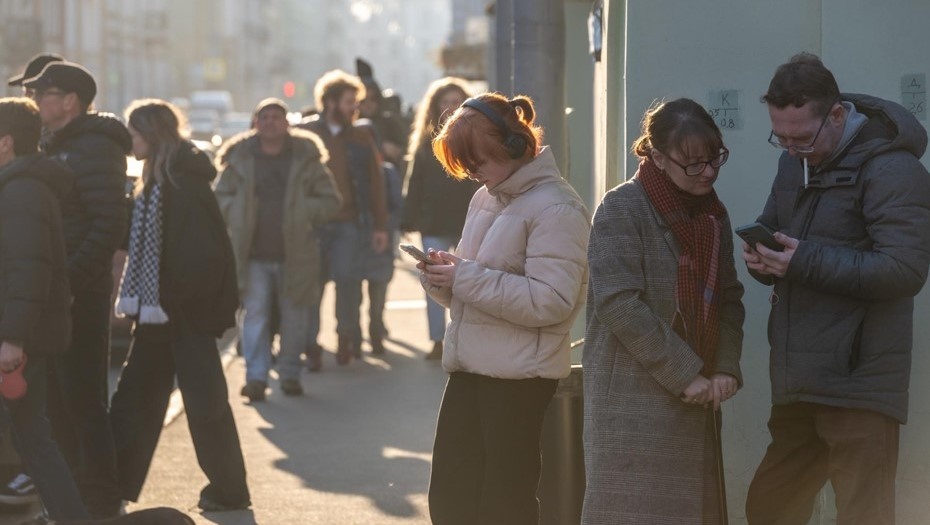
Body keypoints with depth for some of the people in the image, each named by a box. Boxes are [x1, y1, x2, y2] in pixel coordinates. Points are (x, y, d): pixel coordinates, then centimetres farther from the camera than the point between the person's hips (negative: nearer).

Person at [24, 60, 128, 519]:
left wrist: (70, 279, -23)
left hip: (81, 294, -10)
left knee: (83, 400, -5)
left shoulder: (94, 148, -13)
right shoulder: (56, 148, 17)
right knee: (58, 400, 14)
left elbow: (109, 224, -20)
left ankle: (100, 504, 1)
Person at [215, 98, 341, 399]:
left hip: (295, 254, 0)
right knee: (255, 315, -4)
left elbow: (330, 201, 5)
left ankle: (290, 374, 18)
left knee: (294, 318, 6)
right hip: (254, 256, 0)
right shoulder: (239, 159, 5)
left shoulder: (305, 159, 3)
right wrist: (240, 215, -5)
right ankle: (256, 376, -2)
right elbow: (220, 197, 12)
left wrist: (302, 212, -8)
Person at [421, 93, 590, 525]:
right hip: (469, 369, 8)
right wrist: (442, 278, -2)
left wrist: (466, 278, -20)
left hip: (520, 376, -8)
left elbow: (552, 301, -21)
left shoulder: (556, 208, -12)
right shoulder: (485, 198, 14)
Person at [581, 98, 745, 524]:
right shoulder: (622, 209, -10)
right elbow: (619, 304, -17)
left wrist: (726, 368, -3)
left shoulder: (713, 215, 12)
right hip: (633, 398, -7)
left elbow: (728, 299, 14)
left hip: (695, 403, 7)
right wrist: (684, 374, -16)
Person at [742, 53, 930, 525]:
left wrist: (806, 262, -24)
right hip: (798, 381, 8)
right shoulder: (795, 162, 14)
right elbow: (770, 227, 22)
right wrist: (763, 257, -4)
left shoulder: (890, 168, -14)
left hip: (857, 385, -8)